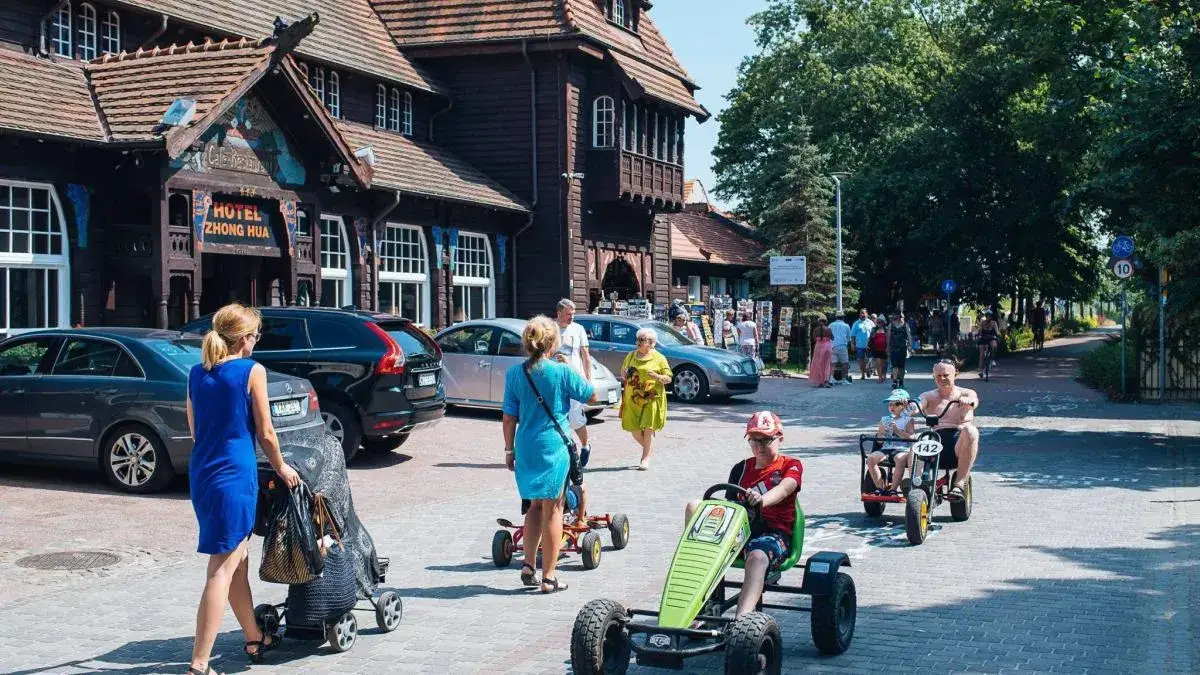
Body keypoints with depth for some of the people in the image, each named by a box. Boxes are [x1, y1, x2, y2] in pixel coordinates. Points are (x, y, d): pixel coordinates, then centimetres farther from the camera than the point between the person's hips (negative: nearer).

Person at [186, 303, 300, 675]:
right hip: (234, 476, -7)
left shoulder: (196, 373, 10)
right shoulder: (252, 371, -7)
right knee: (222, 571, -5)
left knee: (238, 560, 21)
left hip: (201, 473, 7)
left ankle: (255, 640, 35)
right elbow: (265, 432, -4)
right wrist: (281, 467, 12)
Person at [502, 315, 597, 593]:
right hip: (554, 448, -4)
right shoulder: (562, 372, -11)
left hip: (526, 448, 4)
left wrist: (509, 450, 12)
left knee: (535, 505, 22)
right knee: (552, 510, 6)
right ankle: (548, 577, 9)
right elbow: (592, 397, 1)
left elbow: (509, 417, 2)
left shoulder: (515, 374, -1)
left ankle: (528, 565, 16)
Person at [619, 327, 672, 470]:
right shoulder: (631, 356, 12)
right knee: (634, 429, 4)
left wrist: (658, 377, -20)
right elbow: (622, 373, 22)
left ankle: (645, 459, 0)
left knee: (648, 429, -7)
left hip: (652, 398, -4)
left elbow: (668, 379, 0)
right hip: (633, 398, 4)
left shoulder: (659, 358, 0)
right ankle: (648, 449, 30)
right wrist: (625, 375, -2)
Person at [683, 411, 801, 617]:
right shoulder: (741, 468, 22)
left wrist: (762, 500, -36)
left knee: (757, 557, -40)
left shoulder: (791, 466, 9)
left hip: (774, 532, -4)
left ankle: (741, 619, -57)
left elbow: (784, 489, -13)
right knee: (694, 506, -17)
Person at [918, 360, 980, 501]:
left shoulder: (966, 393, 15)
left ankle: (960, 483, -34)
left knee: (971, 431, -35)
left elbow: (974, 401, -9)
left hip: (959, 444, -1)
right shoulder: (929, 396, 18)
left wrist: (968, 401, -35)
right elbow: (919, 404, -4)